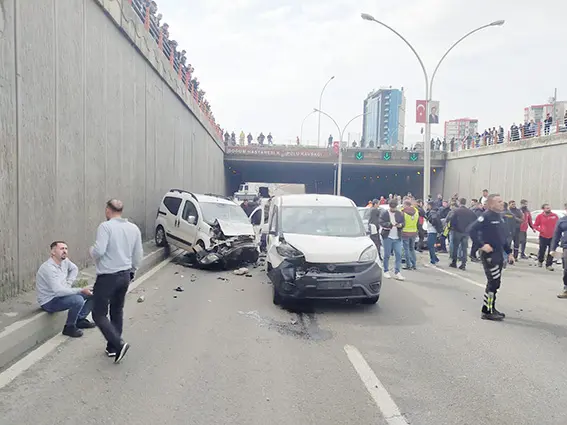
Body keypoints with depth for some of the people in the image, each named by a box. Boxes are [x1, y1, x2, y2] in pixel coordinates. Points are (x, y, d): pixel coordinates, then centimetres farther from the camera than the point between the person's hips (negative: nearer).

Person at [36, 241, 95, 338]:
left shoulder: (64, 260, -3)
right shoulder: (49, 268, -28)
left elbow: (74, 269, 19)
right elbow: (58, 291, -36)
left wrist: (68, 283, 2)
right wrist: (81, 290, -32)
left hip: (61, 294, 9)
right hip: (49, 302, -9)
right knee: (78, 300, -32)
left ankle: (80, 320, 18)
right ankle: (69, 328, -9)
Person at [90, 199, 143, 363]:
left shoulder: (105, 226, -14)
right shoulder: (134, 228, 4)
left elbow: (98, 251, -22)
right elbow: (138, 255, 7)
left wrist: (92, 251, 1)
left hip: (108, 277, -6)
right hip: (125, 276, 6)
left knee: (99, 314, 4)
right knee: (117, 311, 19)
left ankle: (118, 344, -8)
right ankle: (113, 347, 26)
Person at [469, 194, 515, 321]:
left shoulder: (500, 217, 13)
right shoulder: (486, 216, -14)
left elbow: (504, 237, 20)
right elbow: (472, 230, -22)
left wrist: (509, 253, 17)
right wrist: (482, 245, -24)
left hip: (499, 255, 9)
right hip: (489, 255, -9)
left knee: (494, 283, 15)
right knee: (494, 283, -8)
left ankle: (491, 308, 26)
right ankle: (486, 311, 1)